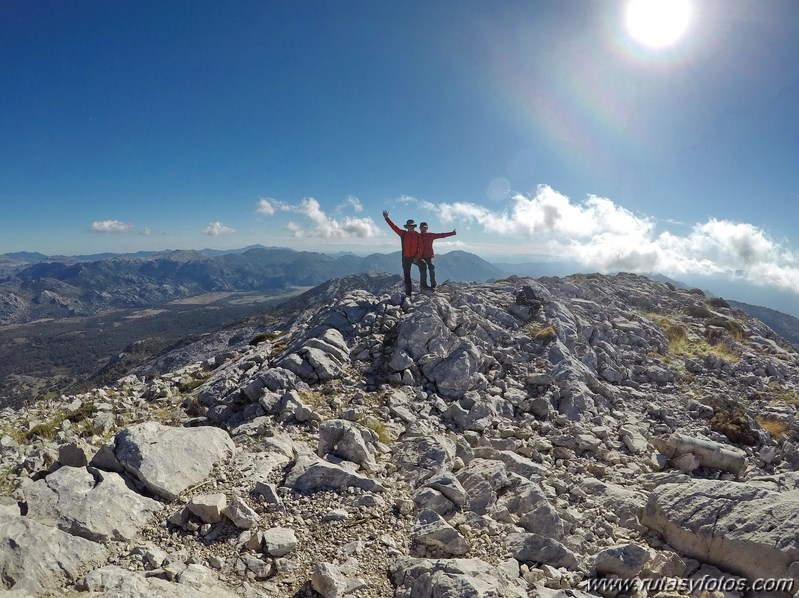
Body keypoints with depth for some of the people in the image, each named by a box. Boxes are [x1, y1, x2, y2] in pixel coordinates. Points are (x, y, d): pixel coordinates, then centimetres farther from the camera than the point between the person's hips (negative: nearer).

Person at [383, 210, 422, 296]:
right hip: (406, 258, 2)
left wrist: (417, 257, -17)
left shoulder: (418, 235, -3)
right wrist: (386, 218, -7)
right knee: (406, 275, 6)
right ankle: (408, 292, 16)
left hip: (415, 257, -2)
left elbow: (421, 248, -7)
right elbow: (394, 226, 0)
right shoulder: (403, 233, 3)